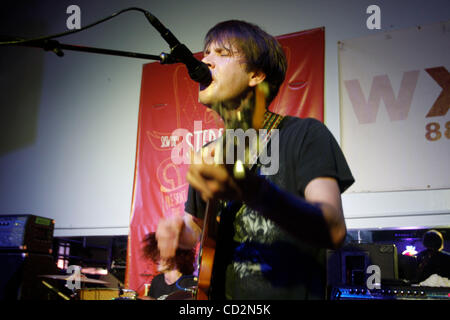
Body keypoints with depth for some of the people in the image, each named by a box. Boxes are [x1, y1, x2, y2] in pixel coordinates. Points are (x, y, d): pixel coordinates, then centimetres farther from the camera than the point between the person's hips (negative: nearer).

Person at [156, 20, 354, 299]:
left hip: (289, 291, -4)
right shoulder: (209, 154, 14)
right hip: (219, 292, 5)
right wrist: (179, 233, 4)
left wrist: (251, 190, -31)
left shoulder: (304, 135, -3)